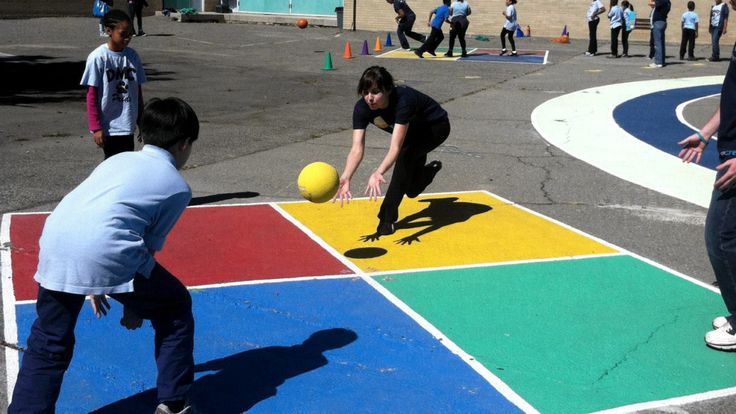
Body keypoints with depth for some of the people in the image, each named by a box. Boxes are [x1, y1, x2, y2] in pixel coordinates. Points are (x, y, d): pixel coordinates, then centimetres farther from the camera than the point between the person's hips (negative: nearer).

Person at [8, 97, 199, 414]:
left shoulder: (118, 159, 28)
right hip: (107, 255, -5)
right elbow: (150, 246, 12)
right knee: (175, 309, 18)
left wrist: (95, 285, 30)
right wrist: (135, 304, 22)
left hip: (54, 241, 5)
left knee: (48, 345, 21)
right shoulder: (178, 187, 14)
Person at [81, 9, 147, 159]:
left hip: (127, 125, 5)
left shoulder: (132, 56, 4)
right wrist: (95, 127, -12)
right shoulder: (97, 57, -11)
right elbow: (91, 96, -9)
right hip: (108, 127, -5)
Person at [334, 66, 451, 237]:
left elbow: (395, 148, -52)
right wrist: (345, 178, -54)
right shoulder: (362, 108, -30)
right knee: (412, 190, 16)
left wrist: (378, 173, -68)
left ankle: (387, 218, -25)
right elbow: (357, 148, -38)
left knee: (405, 155, -36)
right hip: (413, 130, 6)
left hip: (436, 127, -6)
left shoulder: (403, 100, -44)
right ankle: (431, 169, 53)